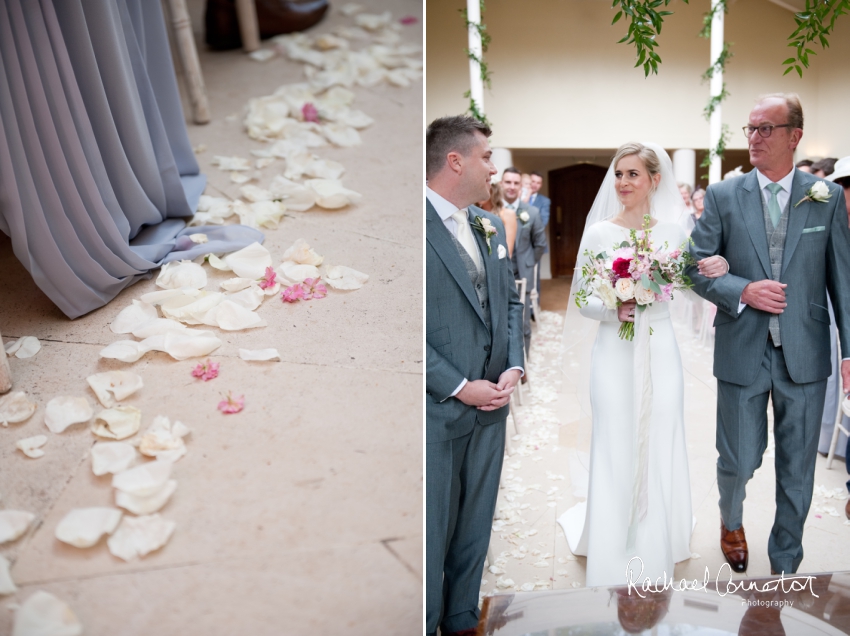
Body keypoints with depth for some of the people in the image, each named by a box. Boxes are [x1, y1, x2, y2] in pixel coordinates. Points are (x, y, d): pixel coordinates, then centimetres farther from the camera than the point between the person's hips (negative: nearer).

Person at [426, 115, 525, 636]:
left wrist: (514, 367, 1)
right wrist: (458, 387, -16)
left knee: (475, 527, 17)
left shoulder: (491, 226, 11)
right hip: (438, 411, -7)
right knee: (433, 532, 6)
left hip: (490, 405, 7)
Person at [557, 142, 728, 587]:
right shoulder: (599, 232, -2)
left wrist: (717, 271, -9)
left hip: (661, 350, 2)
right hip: (615, 352, -1)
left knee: (660, 449, 7)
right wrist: (614, 311, -19)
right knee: (616, 451, 3)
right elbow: (581, 299, -1)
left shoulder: (673, 231, 3)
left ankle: (656, 553, 27)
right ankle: (613, 559, 20)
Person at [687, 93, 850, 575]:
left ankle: (786, 563, 31)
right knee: (739, 460, 9)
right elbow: (698, 268, 0)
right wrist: (742, 291, -17)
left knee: (797, 468, 11)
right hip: (743, 351, -1)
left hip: (805, 354, 1)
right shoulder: (722, 197, -1)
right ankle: (732, 519, 43)